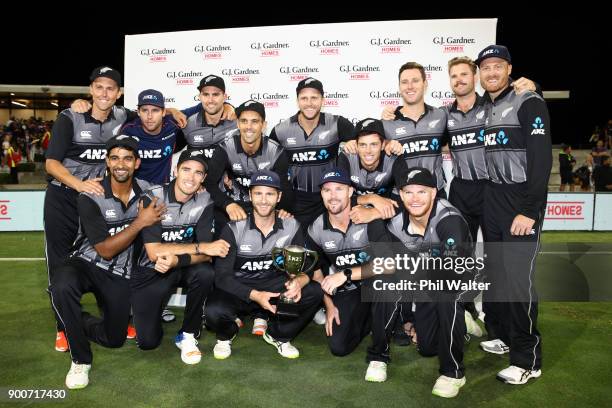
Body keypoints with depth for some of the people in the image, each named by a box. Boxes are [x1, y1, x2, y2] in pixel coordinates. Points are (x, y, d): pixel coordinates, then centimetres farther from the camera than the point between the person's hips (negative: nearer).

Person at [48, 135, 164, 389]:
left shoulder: (146, 191, -5)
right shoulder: (90, 197, -18)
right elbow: (106, 251, -19)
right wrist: (139, 223, -25)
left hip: (120, 273, 4)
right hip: (86, 263, -3)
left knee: (114, 340, 5)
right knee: (62, 286, -38)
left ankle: (77, 321, 39)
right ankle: (80, 359, -16)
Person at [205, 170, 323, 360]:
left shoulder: (291, 227, -7)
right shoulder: (234, 229, -14)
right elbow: (222, 276, -16)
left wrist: (298, 281, -30)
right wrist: (254, 295, -32)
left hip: (275, 287, 3)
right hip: (239, 290, -2)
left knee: (314, 291, -22)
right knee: (214, 311, -33)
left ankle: (278, 335, 5)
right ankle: (226, 335, 7)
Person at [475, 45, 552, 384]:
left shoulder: (528, 103, -6)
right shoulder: (481, 108, 14)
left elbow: (542, 159, -13)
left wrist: (530, 212, -18)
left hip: (521, 202, -6)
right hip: (490, 200, 7)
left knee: (518, 278, -7)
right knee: (494, 271, 12)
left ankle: (528, 360, 5)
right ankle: (500, 335, 29)